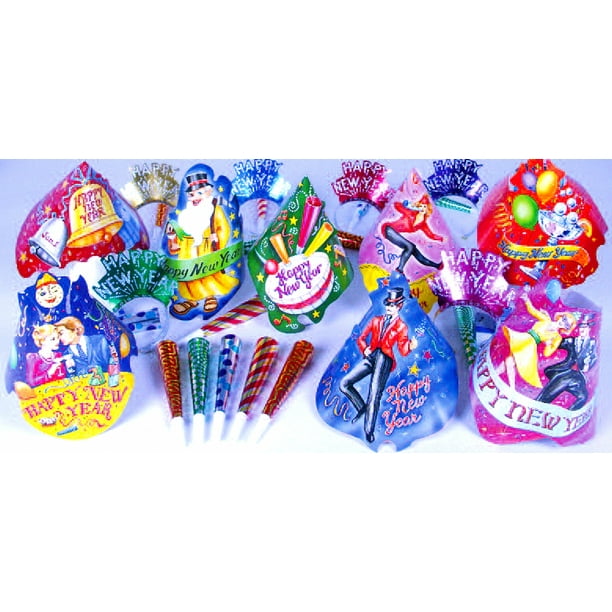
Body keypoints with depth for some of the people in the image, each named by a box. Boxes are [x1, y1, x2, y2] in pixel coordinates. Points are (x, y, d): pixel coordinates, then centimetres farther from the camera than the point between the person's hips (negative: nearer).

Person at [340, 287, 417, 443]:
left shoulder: (401, 326, 9)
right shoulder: (376, 321, 20)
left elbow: (403, 351, 0)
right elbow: (361, 338, 19)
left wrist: (410, 346, -23)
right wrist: (364, 349, -1)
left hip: (384, 358, -5)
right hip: (370, 357, 5)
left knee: (375, 393, -19)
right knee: (344, 384, -2)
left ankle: (369, 431, -18)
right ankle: (362, 408, 16)